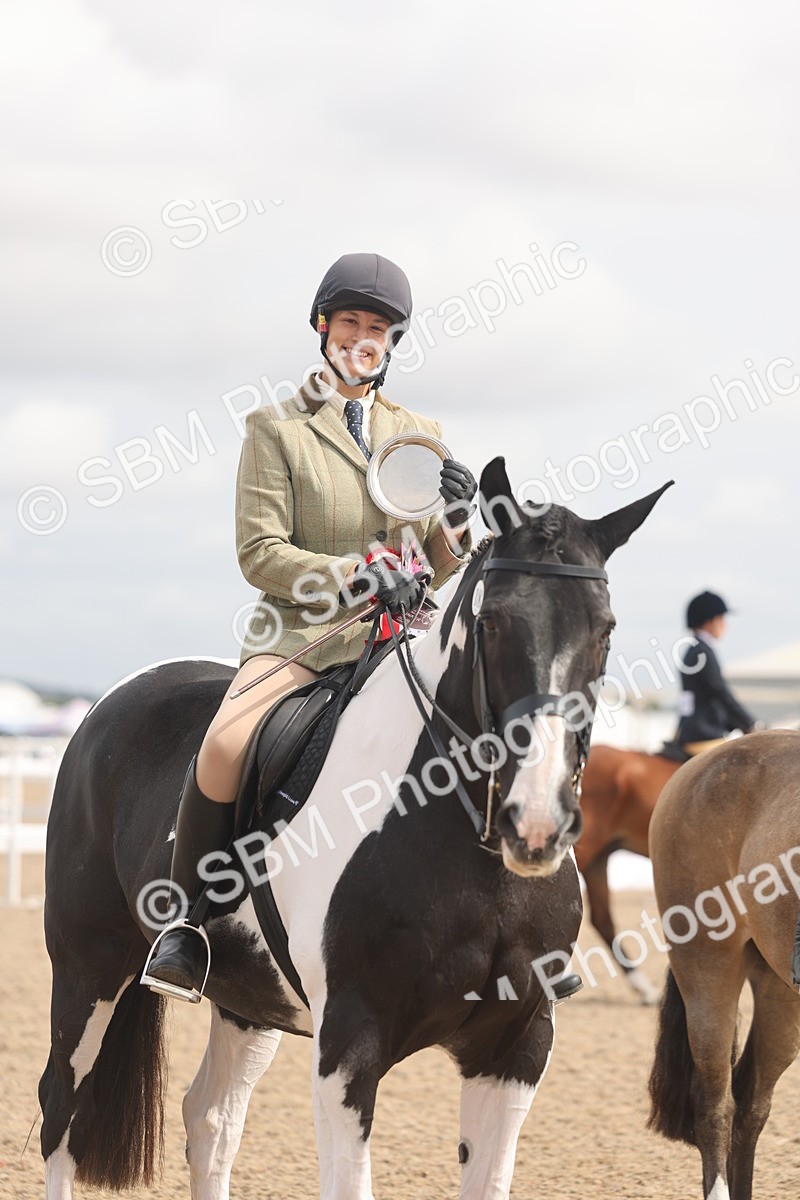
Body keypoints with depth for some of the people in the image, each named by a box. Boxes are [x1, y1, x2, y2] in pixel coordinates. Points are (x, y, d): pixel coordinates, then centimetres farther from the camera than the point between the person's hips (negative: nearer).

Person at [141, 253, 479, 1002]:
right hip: (301, 630, -4)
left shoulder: (422, 435, 17)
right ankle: (184, 926, -14)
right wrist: (355, 576, -18)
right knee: (224, 746, -32)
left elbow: (443, 570, 17)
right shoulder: (277, 429, 5)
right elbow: (259, 553, -5)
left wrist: (455, 523, -6)